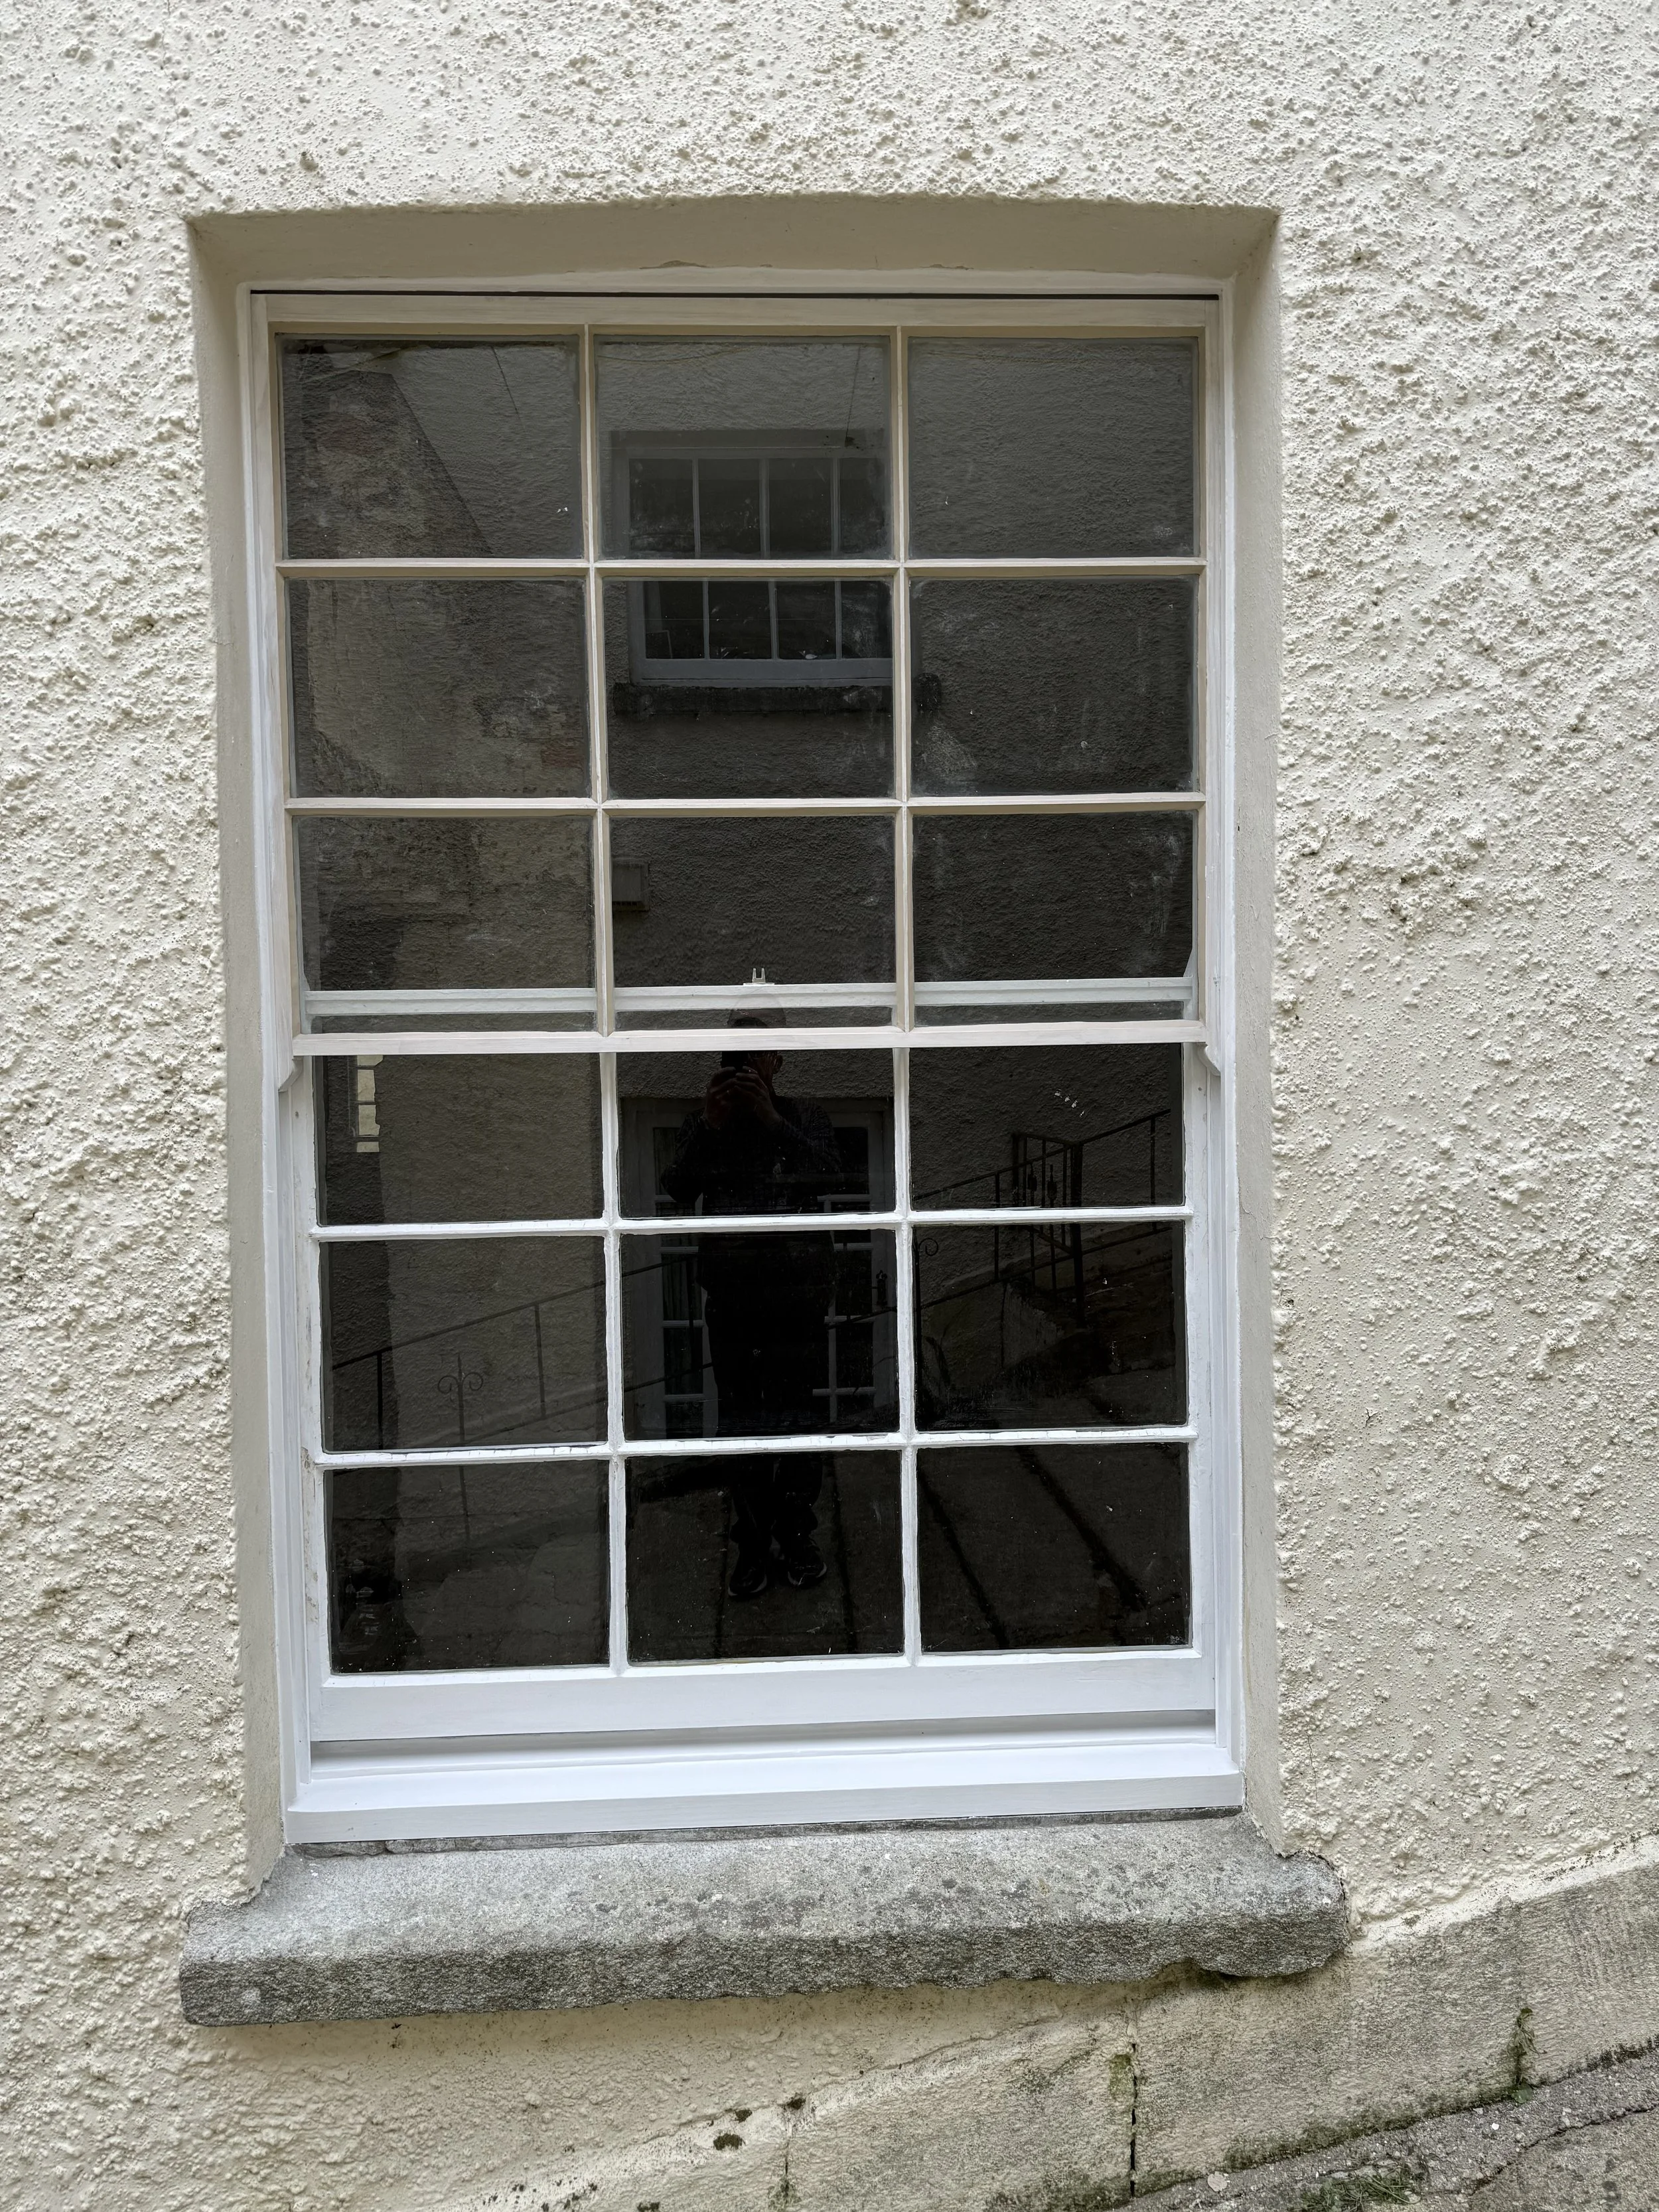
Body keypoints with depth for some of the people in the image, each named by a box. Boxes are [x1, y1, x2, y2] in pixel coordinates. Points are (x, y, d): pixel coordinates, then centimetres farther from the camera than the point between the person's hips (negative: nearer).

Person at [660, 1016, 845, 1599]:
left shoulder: (805, 1117, 6)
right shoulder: (700, 1126, 9)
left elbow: (831, 1178, -12)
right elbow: (677, 1189, -6)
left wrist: (772, 1121, -17)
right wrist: (709, 1127, -17)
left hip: (799, 1293, -1)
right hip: (729, 1298, 1)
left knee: (799, 1414, 4)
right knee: (741, 1419, 5)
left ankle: (798, 1536, 16)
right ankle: (752, 1543, 13)